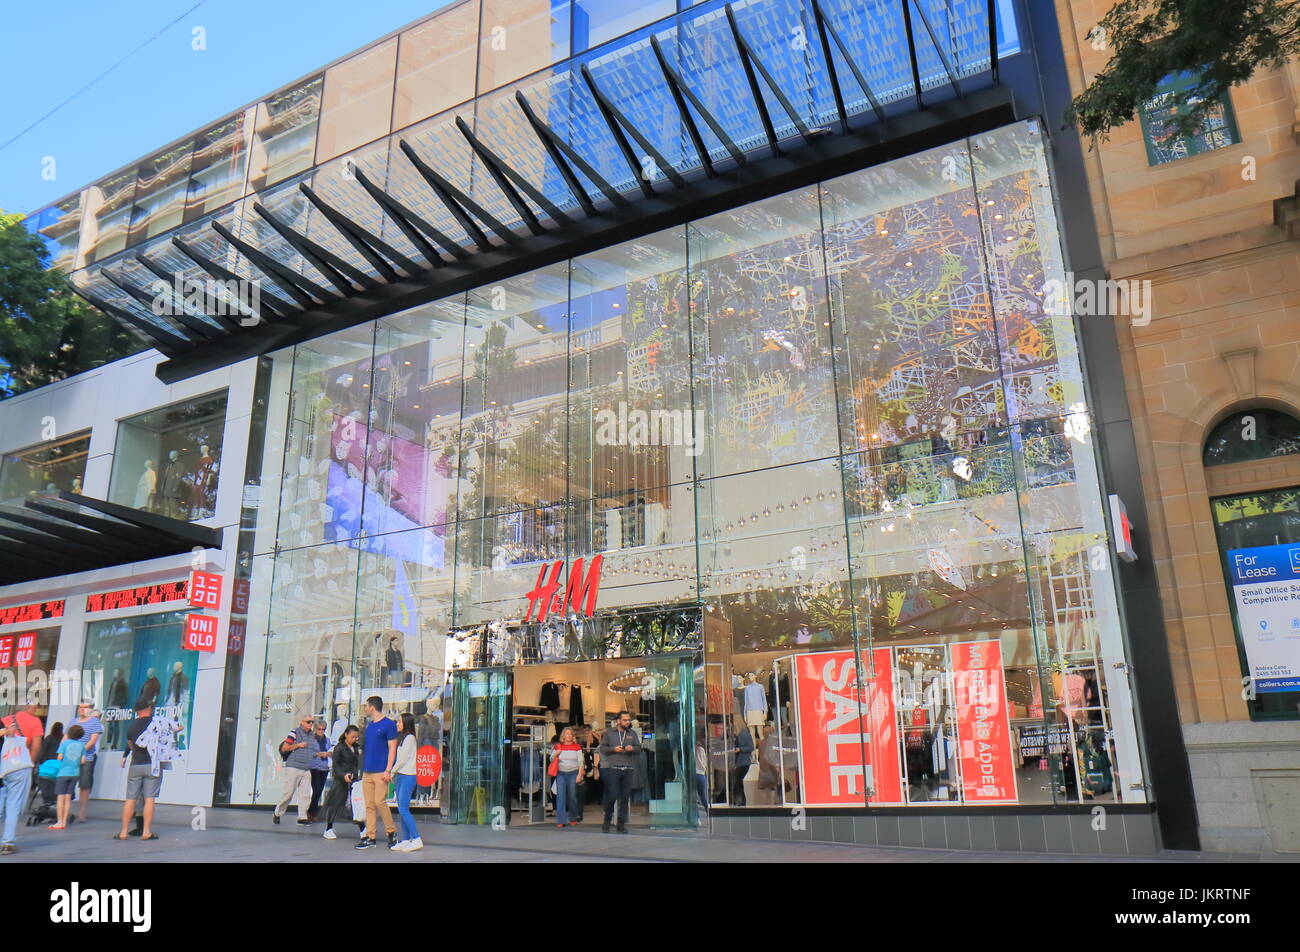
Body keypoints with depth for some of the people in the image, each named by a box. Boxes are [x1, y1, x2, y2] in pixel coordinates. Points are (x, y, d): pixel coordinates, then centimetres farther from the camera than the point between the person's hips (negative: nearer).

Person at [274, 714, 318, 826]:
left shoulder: (313, 735, 16)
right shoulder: (295, 732, -3)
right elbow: (284, 748, -5)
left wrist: (322, 754, 12)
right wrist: (298, 745, -11)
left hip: (307, 770, 6)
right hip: (293, 768, -6)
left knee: (306, 794, -1)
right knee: (288, 792, -3)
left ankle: (302, 817, 1)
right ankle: (277, 813, 16)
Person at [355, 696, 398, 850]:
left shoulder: (388, 724, -6)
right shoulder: (369, 726, 16)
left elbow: (392, 749, -9)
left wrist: (388, 770, -16)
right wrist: (363, 769, 17)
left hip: (380, 772, -7)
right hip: (367, 772, 7)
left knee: (380, 802, -9)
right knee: (369, 805, 6)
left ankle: (392, 832, 8)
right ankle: (370, 837, 10)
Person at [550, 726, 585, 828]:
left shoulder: (577, 747, 4)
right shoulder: (558, 746, 7)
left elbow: (580, 762, 2)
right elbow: (551, 759, 13)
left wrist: (579, 774, -6)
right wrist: (556, 754, -8)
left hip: (573, 773, -1)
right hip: (561, 773, 1)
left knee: (572, 796, 3)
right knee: (560, 796, -7)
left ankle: (572, 819, 20)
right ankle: (561, 821, -6)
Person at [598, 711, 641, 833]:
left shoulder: (632, 734, 14)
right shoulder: (609, 732, 6)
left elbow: (639, 748, 12)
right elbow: (602, 748, 6)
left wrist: (632, 748, -9)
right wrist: (613, 749, -10)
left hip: (628, 769, 3)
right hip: (613, 768, -3)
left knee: (625, 797, 3)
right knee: (612, 796, -7)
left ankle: (621, 824, 11)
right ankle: (607, 821, 13)